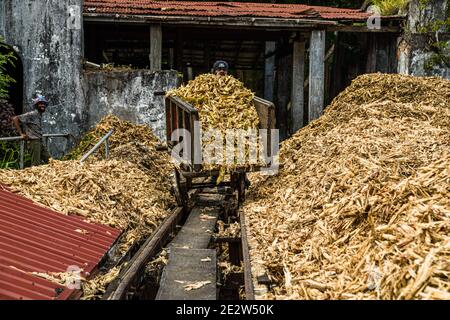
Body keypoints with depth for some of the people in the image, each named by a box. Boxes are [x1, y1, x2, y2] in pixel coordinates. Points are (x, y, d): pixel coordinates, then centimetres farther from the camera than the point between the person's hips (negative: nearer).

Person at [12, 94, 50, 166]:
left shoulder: (40, 115, 14)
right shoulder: (32, 114, -12)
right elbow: (15, 119, -17)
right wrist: (21, 133, -16)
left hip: (39, 142, 9)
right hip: (33, 142, -9)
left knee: (48, 161, 10)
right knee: (36, 164, -10)